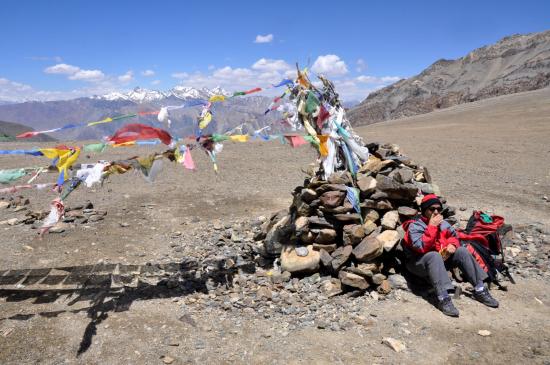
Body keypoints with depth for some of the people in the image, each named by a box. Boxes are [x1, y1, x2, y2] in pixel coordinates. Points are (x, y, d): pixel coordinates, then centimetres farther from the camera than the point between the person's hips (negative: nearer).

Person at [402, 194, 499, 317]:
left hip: (441, 258, 7)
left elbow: (454, 236, 14)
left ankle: (480, 290, -7)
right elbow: (421, 248, -29)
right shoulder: (414, 226, -16)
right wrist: (432, 227, -28)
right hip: (419, 263, -7)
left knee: (462, 251, -10)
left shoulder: (442, 222, 4)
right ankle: (443, 299, -44)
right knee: (434, 256, -36)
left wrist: (452, 245, -10)